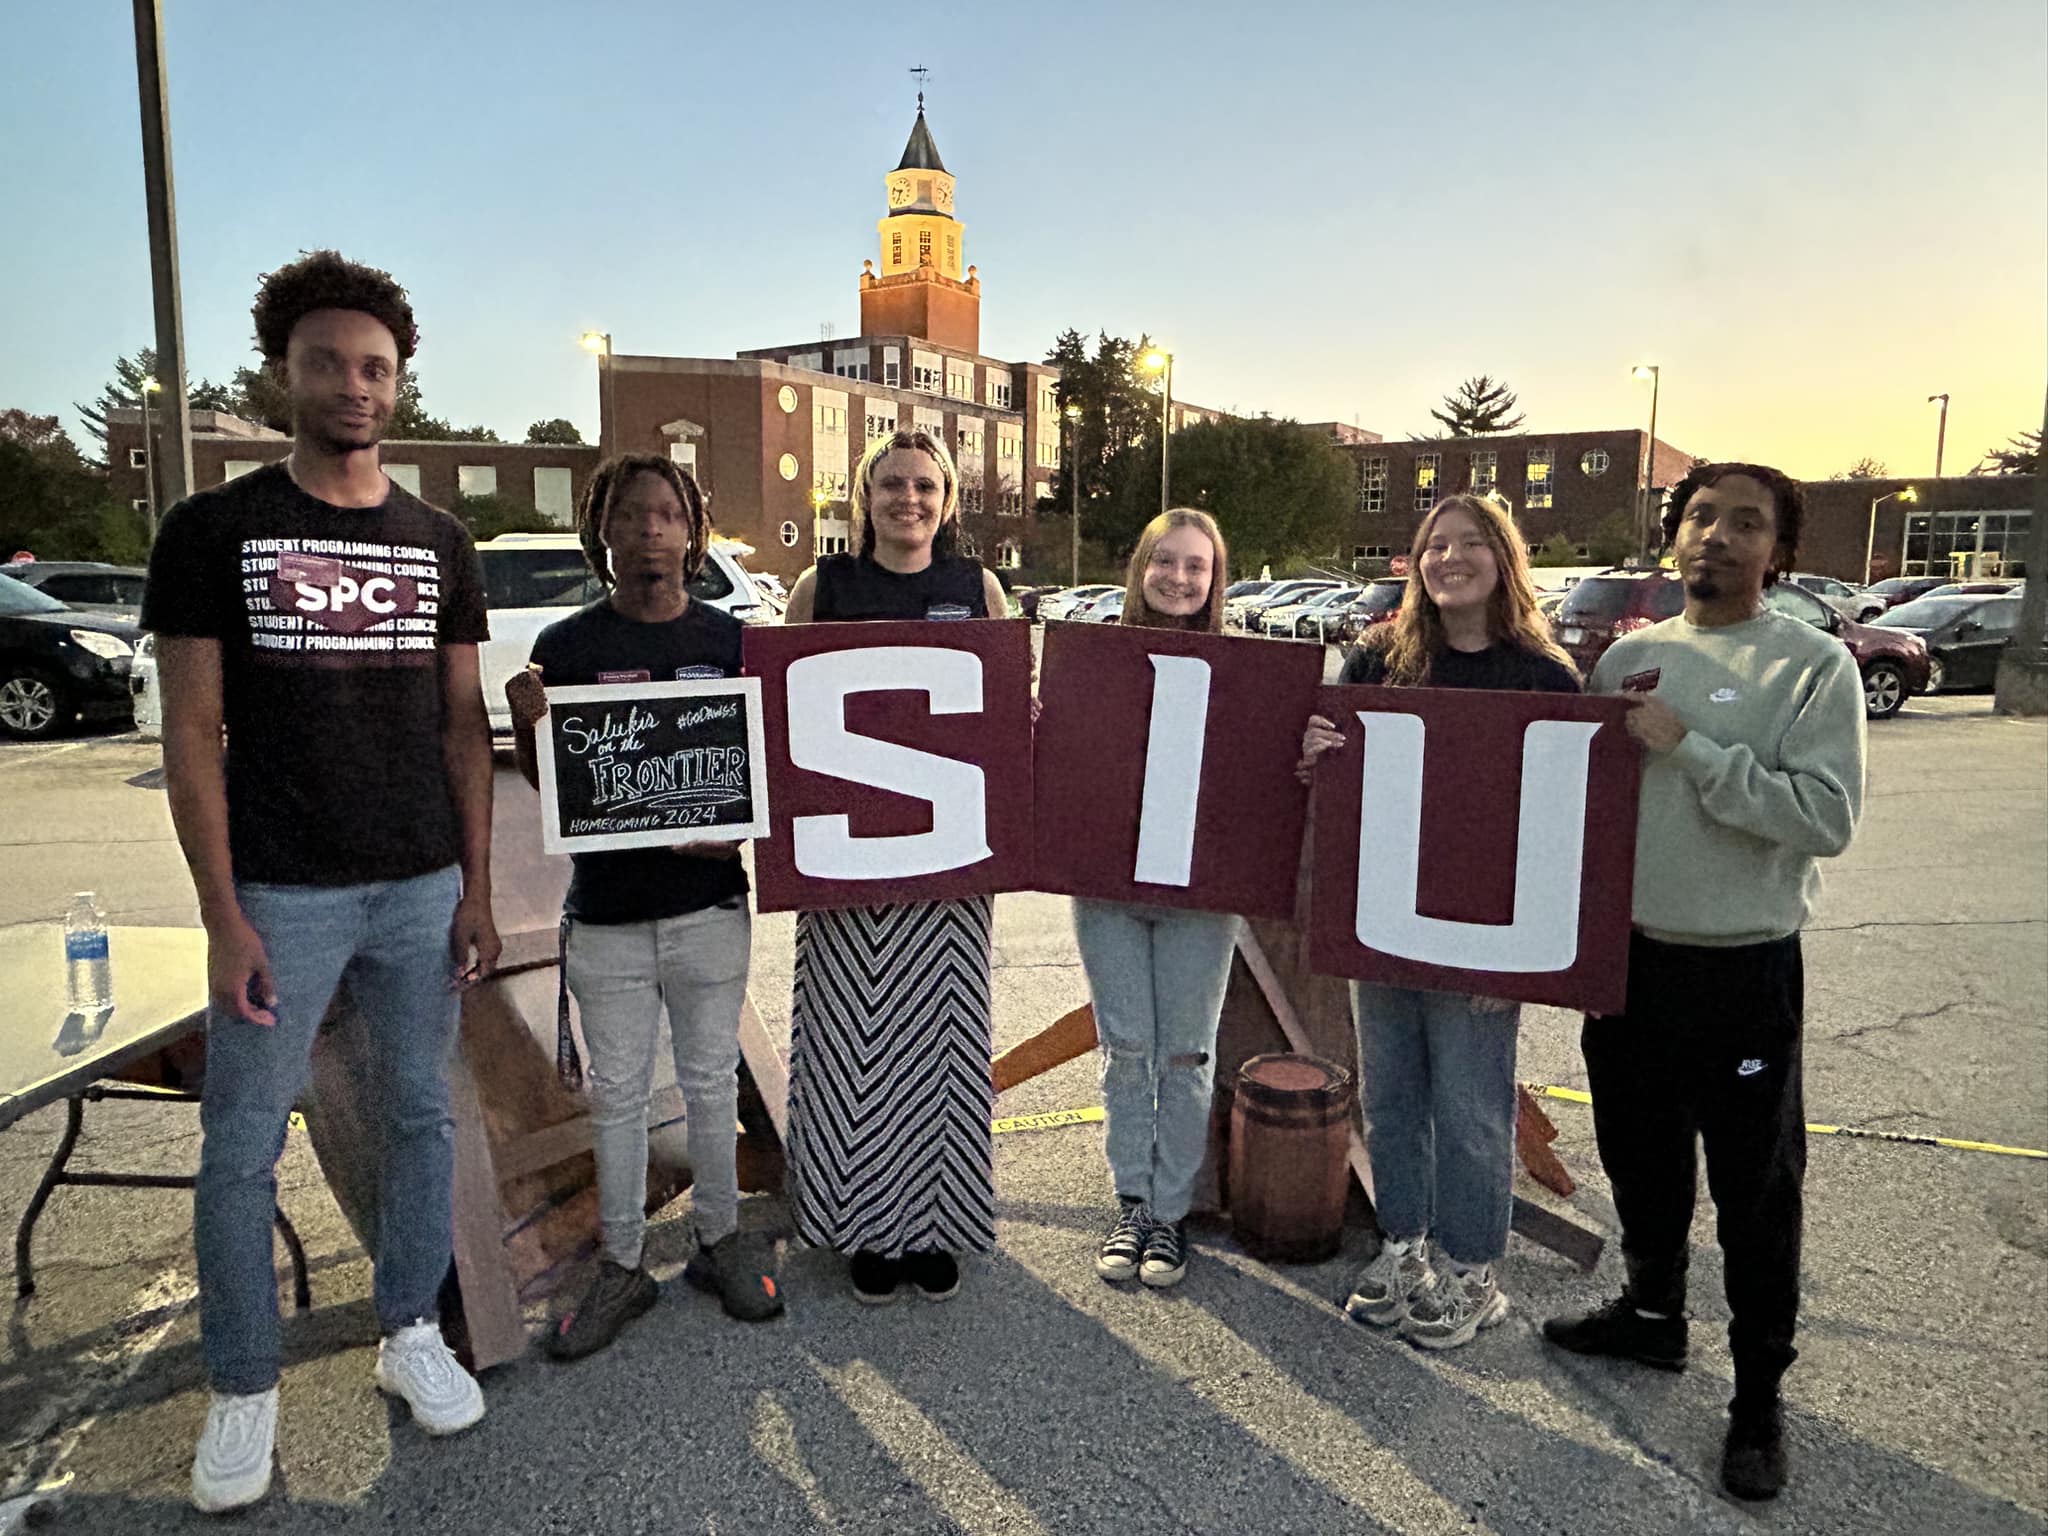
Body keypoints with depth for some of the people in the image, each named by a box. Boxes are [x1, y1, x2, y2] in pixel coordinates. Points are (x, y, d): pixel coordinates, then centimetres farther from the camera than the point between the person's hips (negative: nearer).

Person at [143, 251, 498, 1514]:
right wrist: (224, 919, -10)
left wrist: (478, 890, 2)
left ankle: (411, 1332, 30)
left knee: (425, 1117, 12)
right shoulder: (213, 531, -2)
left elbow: (465, 723, 7)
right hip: (281, 896, -2)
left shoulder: (440, 544, 7)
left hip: (422, 888, 3)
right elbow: (193, 735, -4)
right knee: (242, 1151, 5)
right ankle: (245, 1391, 23)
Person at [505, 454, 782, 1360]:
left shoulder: (730, 641, 2)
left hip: (709, 903, 0)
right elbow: (546, 784, 2)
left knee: (710, 1084, 13)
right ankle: (621, 1267, 25)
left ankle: (720, 1241, 31)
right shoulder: (565, 647, -1)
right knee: (616, 1096, 11)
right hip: (606, 911, 0)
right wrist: (526, 725, -18)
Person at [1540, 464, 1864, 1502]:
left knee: (1757, 1191, 8)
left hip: (1745, 971, -5)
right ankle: (1651, 1314, 43)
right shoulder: (1627, 658, 6)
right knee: (1640, 1159, 21)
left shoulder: (1815, 666, -8)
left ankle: (1759, 1395, 25)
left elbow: (1828, 819, -19)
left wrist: (1688, 747, -21)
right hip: (1626, 953, 5)